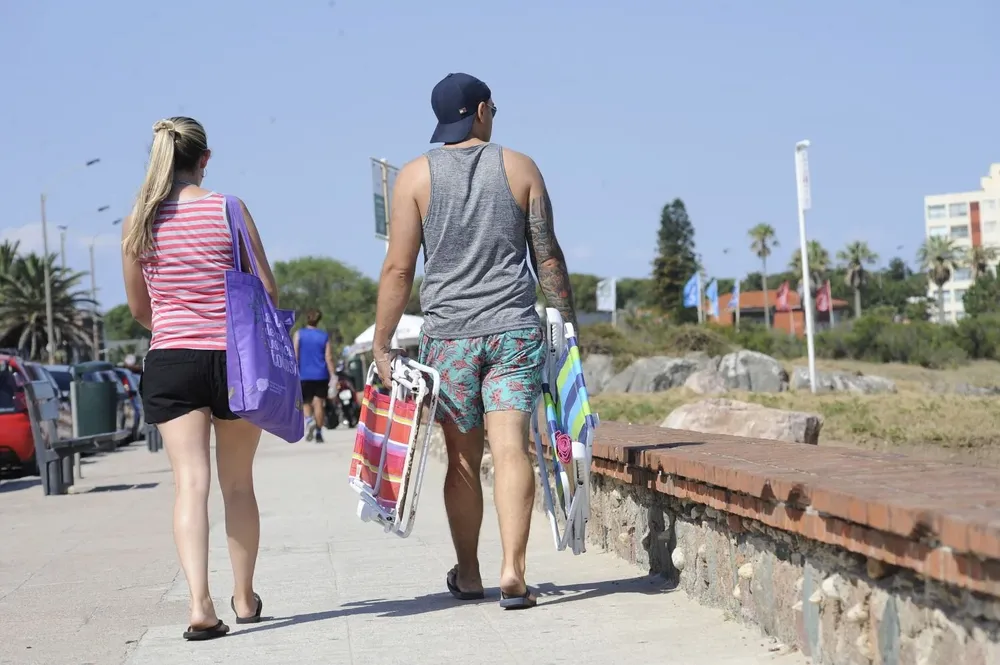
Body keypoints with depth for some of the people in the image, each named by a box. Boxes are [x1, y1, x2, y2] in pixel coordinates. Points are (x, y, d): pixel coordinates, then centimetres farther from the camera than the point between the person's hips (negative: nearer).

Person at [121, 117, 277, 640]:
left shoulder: (138, 222, 2)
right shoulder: (229, 209, -4)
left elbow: (139, 308, 12)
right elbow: (267, 289, -3)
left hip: (170, 362, 1)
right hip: (234, 358, -1)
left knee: (190, 482, -4)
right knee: (238, 484, 12)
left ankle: (199, 603, -20)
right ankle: (244, 598, 24)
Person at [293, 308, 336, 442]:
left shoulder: (299, 334, 1)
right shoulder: (324, 336, 4)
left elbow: (294, 355, -4)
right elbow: (329, 358, 0)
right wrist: (333, 376, 2)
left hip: (304, 375, 0)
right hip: (321, 375, 0)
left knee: (305, 402, 11)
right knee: (319, 403, 3)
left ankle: (309, 419, -18)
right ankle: (318, 433, -2)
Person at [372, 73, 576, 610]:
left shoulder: (415, 176, 2)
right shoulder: (519, 168, 5)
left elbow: (398, 268, -2)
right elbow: (548, 257, 3)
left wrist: (381, 345, 1)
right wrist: (568, 323, 11)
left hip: (448, 333, 0)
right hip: (515, 329, 0)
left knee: (463, 456, 9)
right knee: (511, 448, -5)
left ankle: (468, 574, 20)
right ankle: (513, 569, -15)